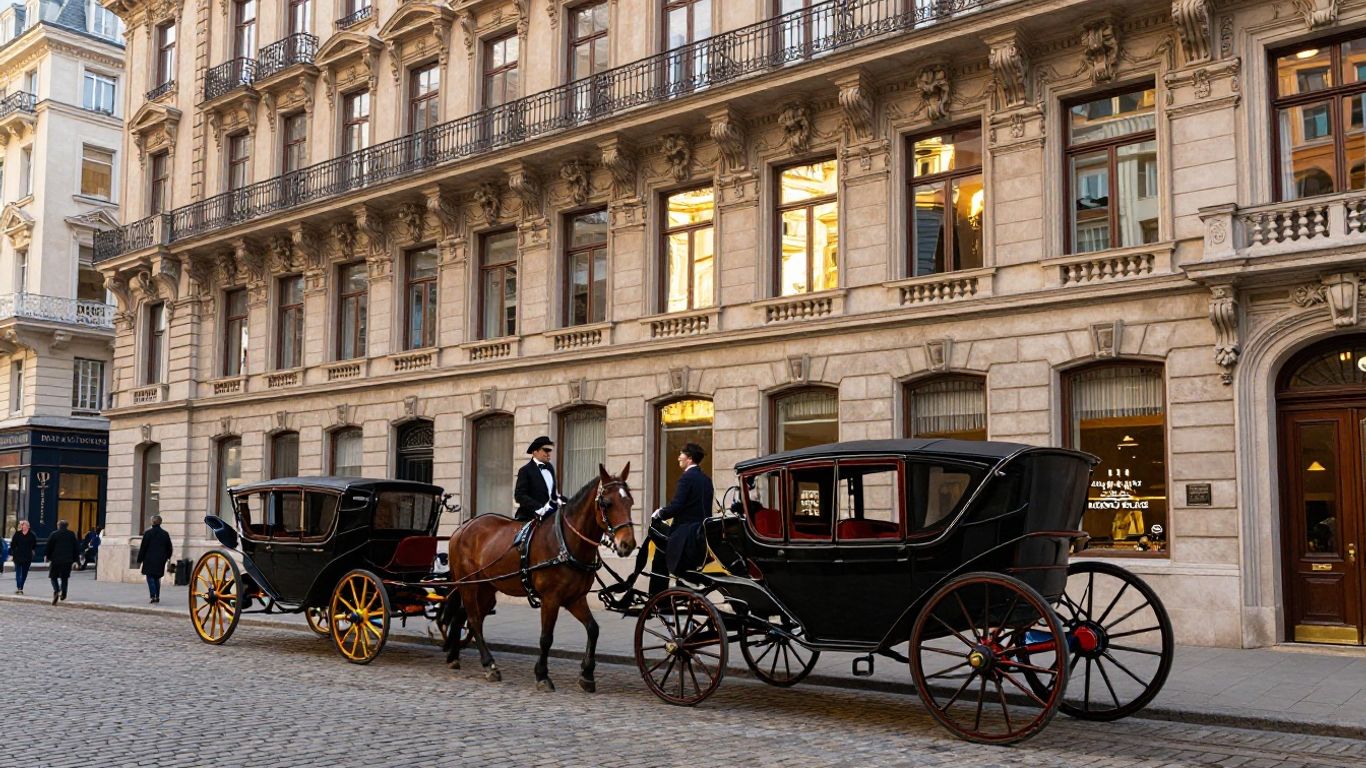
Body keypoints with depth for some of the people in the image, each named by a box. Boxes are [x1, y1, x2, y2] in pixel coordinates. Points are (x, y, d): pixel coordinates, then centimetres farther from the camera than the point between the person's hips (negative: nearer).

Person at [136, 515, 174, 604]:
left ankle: (153, 596, -13)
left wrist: (140, 559, 3)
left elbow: (143, 547, -5)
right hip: (160, 560, 4)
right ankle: (157, 596, 14)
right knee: (157, 578, 14)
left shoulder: (147, 533, -7)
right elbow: (169, 548, 13)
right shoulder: (165, 534, 6)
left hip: (149, 560, -4)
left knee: (150, 578, -2)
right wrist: (167, 557, 28)